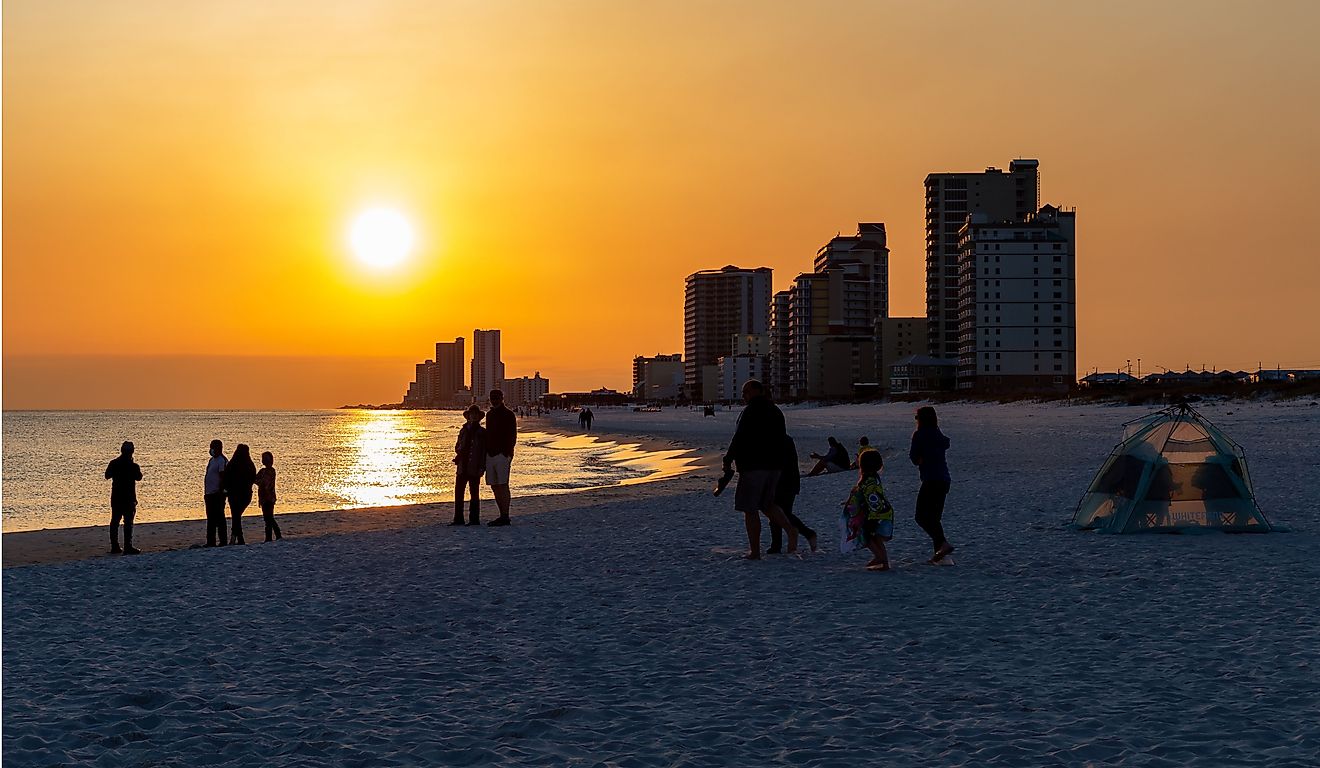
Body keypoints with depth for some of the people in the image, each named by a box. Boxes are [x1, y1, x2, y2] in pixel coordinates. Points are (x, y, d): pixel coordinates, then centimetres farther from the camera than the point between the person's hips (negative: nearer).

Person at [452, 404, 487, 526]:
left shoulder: (482, 432, 2)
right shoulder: (463, 431, 16)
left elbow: (485, 451, -2)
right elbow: (457, 447, 20)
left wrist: (482, 467, -9)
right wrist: (459, 452, -4)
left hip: (474, 469, -5)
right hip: (462, 467, 5)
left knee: (474, 493, 0)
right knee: (458, 493, 2)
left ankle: (474, 519, 4)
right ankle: (458, 519, 7)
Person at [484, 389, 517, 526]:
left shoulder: (508, 415, -4)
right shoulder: (489, 414, 18)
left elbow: (512, 436, -9)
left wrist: (508, 454, -18)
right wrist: (485, 454, 18)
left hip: (502, 455, -8)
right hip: (490, 454, 8)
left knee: (502, 485, -9)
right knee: (494, 487, 8)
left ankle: (505, 517, -9)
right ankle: (502, 516, 14)